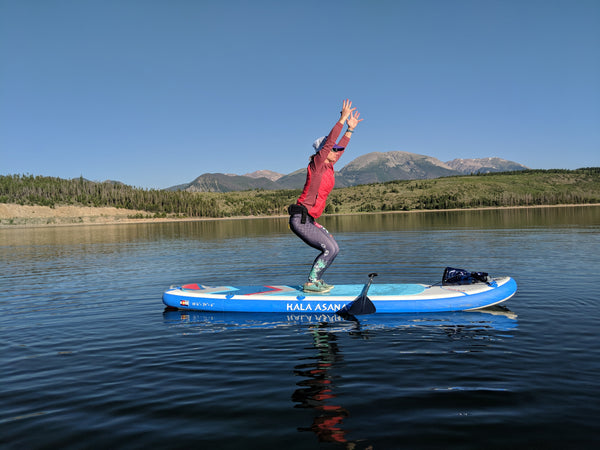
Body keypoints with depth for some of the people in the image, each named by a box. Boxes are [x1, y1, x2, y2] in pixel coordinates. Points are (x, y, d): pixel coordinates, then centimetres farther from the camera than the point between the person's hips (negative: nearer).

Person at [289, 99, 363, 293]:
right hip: (300, 219, -9)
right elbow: (329, 142, -18)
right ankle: (311, 283, -4)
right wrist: (342, 119, -17)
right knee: (330, 249, -12)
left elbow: (339, 147, 25)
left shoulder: (328, 166, 13)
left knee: (333, 248, 10)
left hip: (309, 219, 10)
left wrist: (350, 129, 25)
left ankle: (315, 279, 17)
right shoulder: (316, 165, -9)